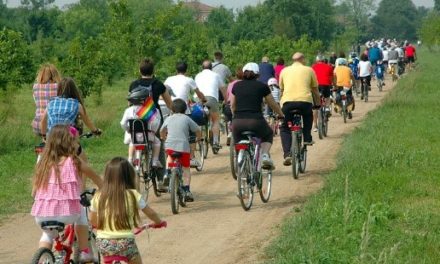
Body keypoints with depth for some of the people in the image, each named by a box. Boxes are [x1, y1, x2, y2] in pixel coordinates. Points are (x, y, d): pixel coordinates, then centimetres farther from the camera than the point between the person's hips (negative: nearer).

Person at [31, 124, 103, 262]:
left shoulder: (44, 162, 11)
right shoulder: (73, 161, 3)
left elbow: (34, 191, 11)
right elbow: (94, 176, 19)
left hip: (41, 214, 3)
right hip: (66, 212, -3)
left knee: (48, 233, 36)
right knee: (81, 212, 31)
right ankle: (85, 252, 28)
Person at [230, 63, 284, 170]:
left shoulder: (236, 86, 14)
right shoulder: (262, 86, 8)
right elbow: (273, 105, 19)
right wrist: (281, 115, 37)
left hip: (237, 123, 2)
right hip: (256, 121, -2)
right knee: (268, 135, 29)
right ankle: (265, 155, 5)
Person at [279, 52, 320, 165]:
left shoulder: (285, 71, 20)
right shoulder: (309, 70, 15)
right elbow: (315, 90, 20)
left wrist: (281, 104, 41)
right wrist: (318, 103, 34)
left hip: (288, 102, 0)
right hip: (305, 101, 0)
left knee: (284, 128, 14)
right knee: (308, 116, 35)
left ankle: (287, 154, -3)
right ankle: (307, 138, 23)